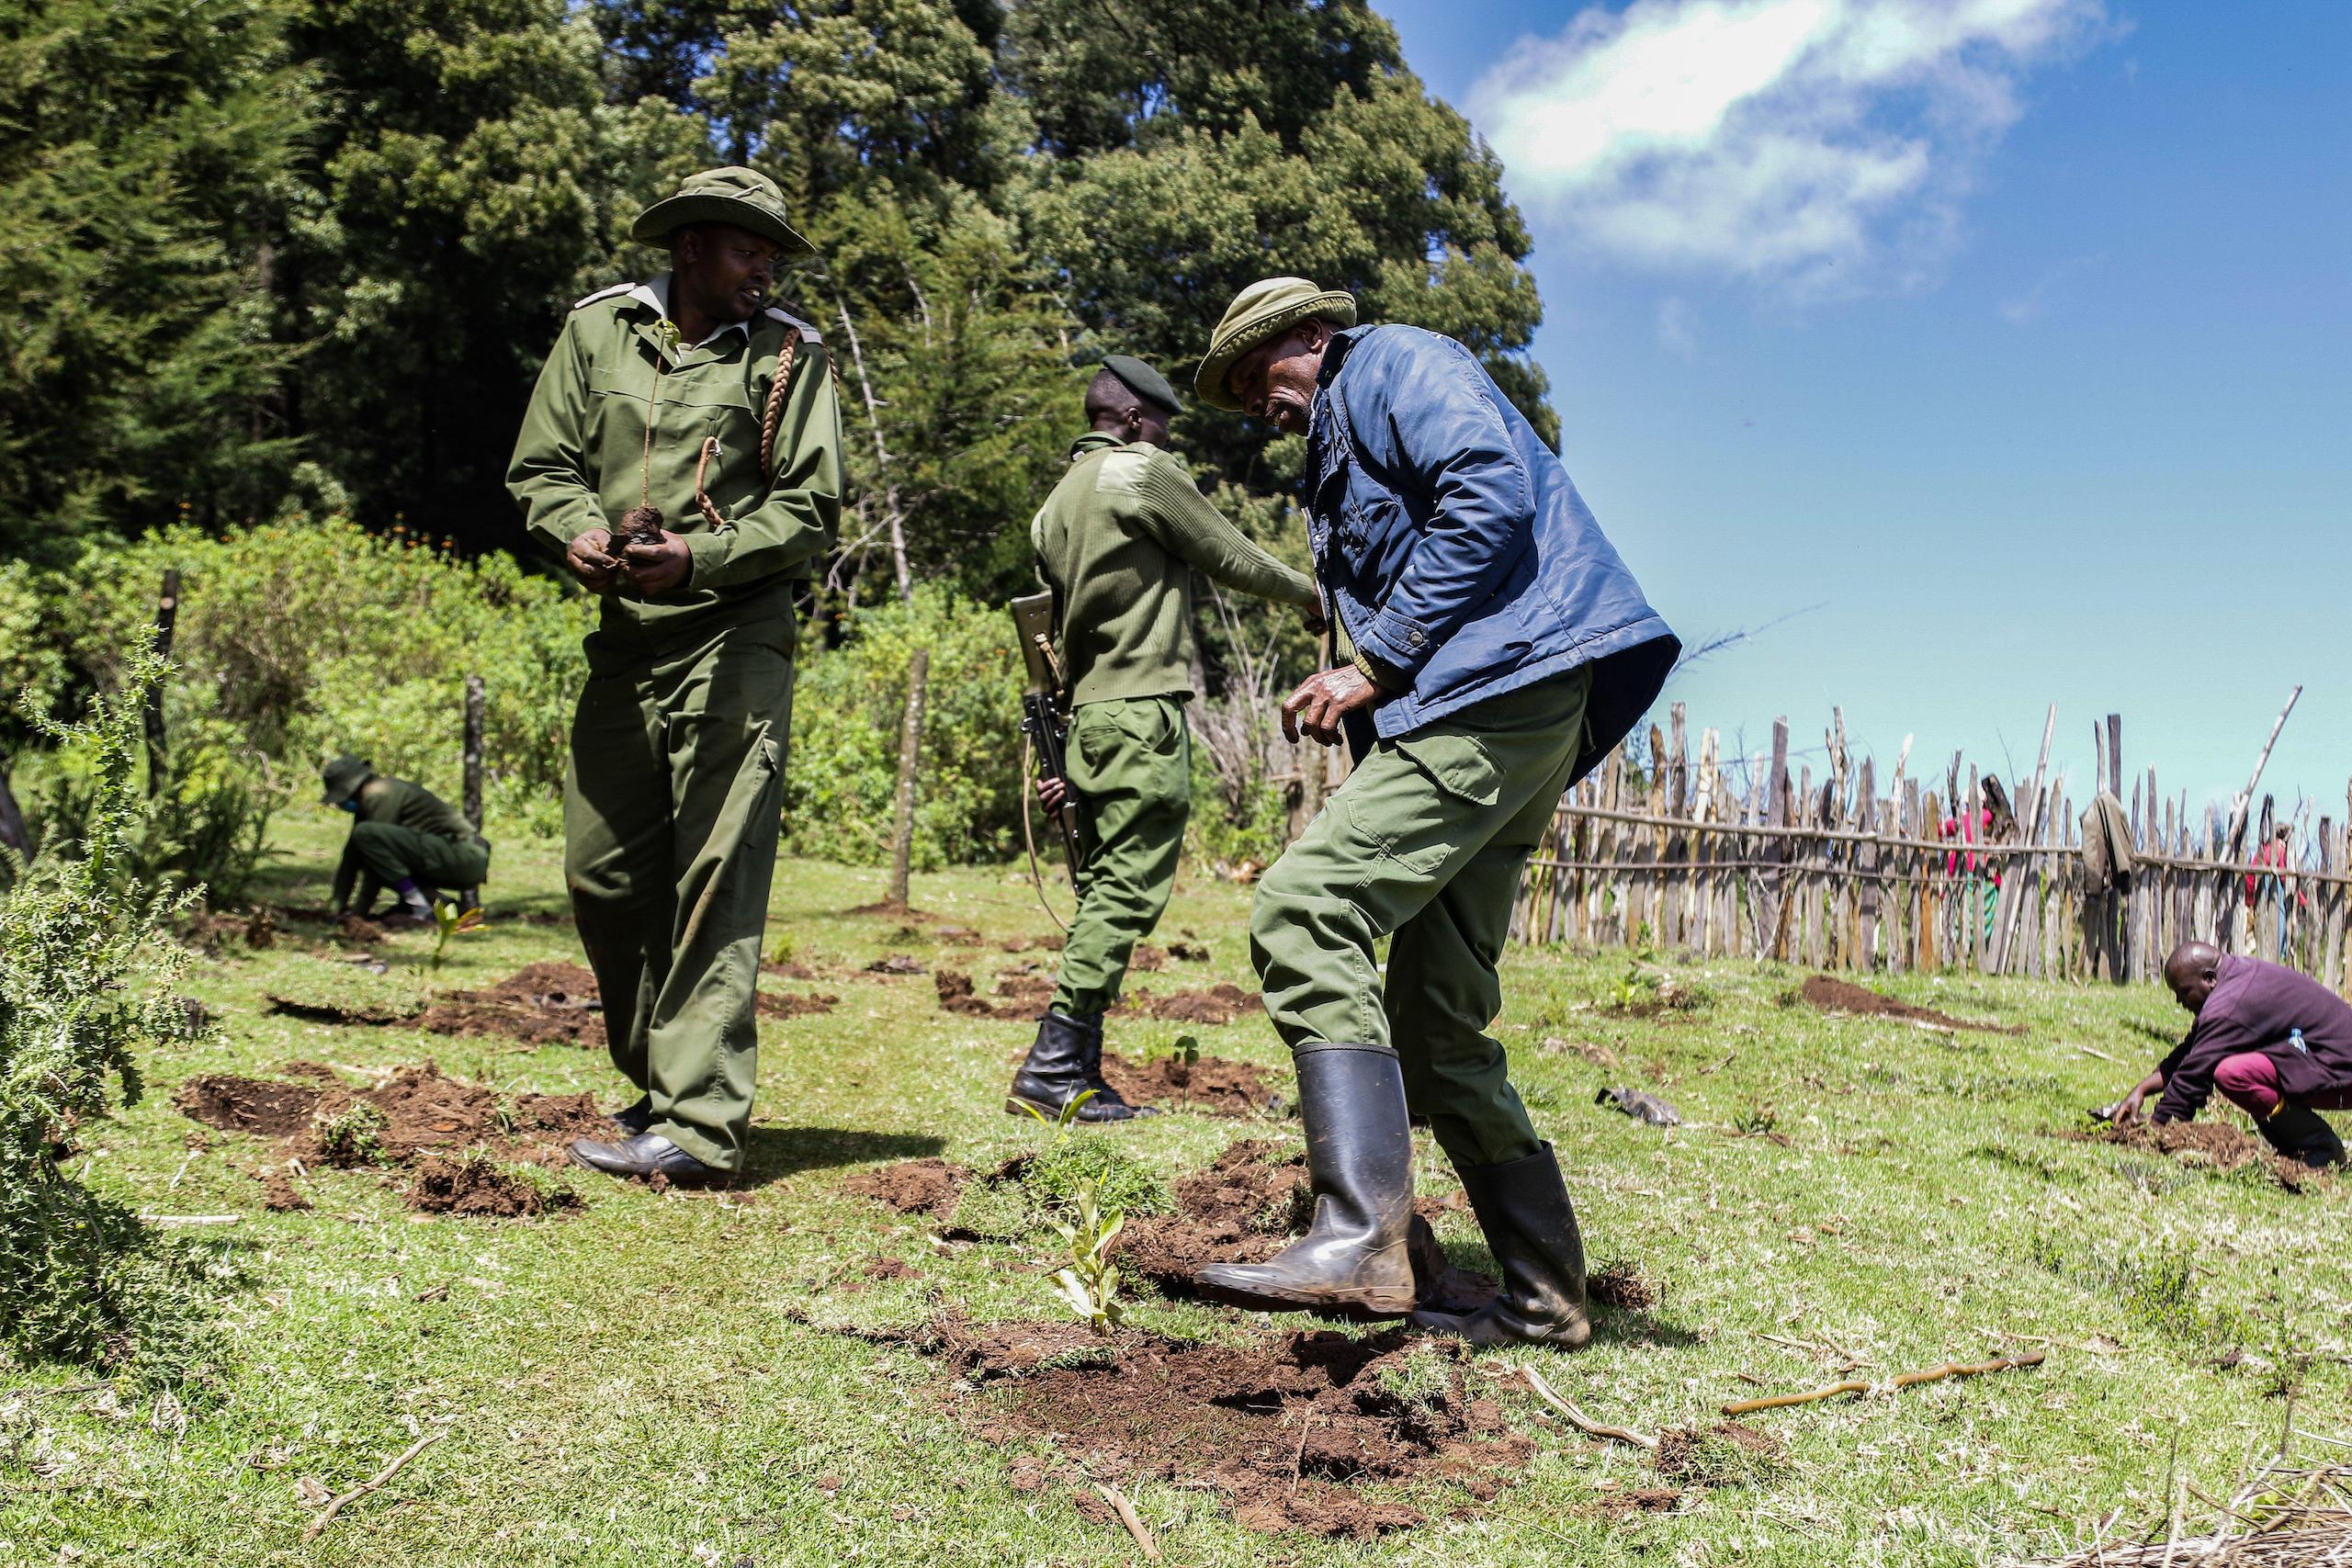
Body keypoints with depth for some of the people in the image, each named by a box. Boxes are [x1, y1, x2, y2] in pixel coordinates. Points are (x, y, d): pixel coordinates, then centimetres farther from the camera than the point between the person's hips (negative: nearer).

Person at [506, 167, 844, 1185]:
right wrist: (579, 532, -11)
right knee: (602, 874, 8)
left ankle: (699, 1125, -8)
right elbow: (541, 466, 11)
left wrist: (698, 556, -17)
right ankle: (657, 1082, 27)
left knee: (716, 881, -9)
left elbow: (810, 511, -3)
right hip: (623, 642, 4)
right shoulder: (597, 330, 11)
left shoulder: (789, 355, 3)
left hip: (734, 644, -4)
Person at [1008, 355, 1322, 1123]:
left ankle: (1081, 1073, 8)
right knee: (1129, 890, -9)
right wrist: (1312, 596, 19)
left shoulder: (1056, 503, 20)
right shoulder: (1144, 471, -4)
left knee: (1104, 890, 9)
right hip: (1142, 711, -9)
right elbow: (1233, 559, 1)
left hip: (1088, 715, 9)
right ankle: (1053, 1064, -13)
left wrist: (1060, 753, 19)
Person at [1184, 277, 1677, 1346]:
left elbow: (1492, 497, -14)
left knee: (1303, 909, -24)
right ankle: (1544, 1296, 14)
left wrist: (1377, 668, -14)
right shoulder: (1341, 443, 33)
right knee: (1435, 1023, 7)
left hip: (1504, 682, -10)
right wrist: (1357, 703, 10)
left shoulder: (1390, 361, 5)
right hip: (1465, 711, 10)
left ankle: (1360, 1238, -30)